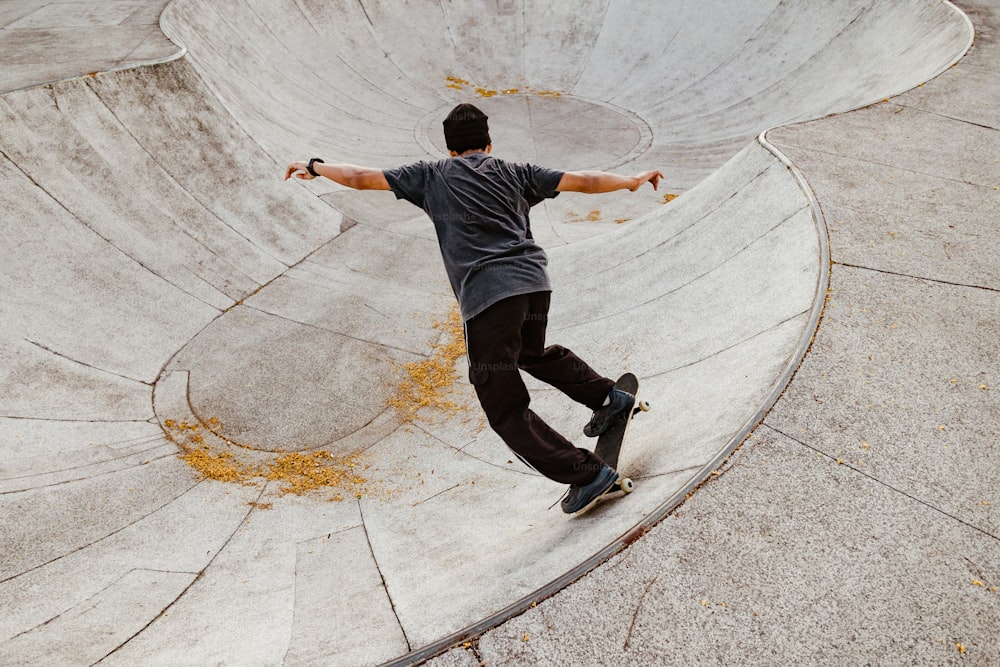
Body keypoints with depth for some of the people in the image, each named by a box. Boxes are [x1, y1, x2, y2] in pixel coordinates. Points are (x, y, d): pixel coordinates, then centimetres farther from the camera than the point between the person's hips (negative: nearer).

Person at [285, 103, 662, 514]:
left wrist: (314, 167, 34)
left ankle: (586, 473, 0)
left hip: (487, 295, -5)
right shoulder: (513, 172, 21)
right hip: (534, 281, 5)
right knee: (532, 353, 37)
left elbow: (360, 178, 18)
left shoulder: (430, 176, 16)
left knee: (506, 410, 4)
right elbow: (581, 181, 20)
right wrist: (631, 181, 34)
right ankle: (607, 398, 36)